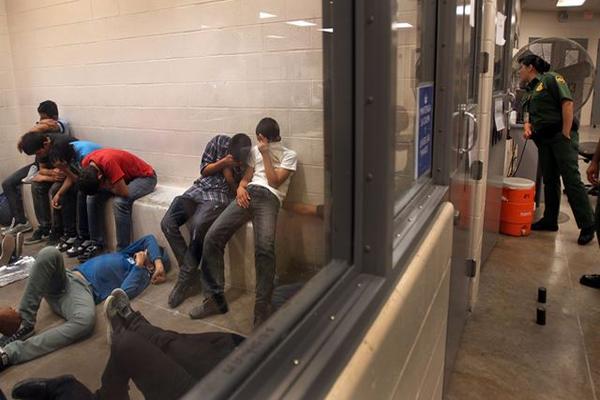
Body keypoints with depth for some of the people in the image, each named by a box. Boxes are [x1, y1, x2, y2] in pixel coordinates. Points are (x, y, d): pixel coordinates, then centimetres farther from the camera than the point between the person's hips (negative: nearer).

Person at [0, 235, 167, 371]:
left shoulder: (142, 274, 7)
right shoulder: (129, 253, 27)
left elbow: (125, 292, -12)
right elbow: (149, 239, 15)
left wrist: (139, 265, -2)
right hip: (67, 276, 6)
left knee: (86, 319, -42)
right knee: (49, 253, -26)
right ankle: (25, 324, -22)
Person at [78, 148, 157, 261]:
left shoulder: (108, 162, -37)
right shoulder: (86, 163, -15)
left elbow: (123, 192, -36)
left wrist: (105, 186, -20)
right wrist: (105, 184, -18)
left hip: (145, 176, -8)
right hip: (124, 177, 8)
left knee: (120, 202, -30)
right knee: (93, 197, -6)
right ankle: (96, 243, 4)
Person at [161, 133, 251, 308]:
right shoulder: (219, 141, -3)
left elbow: (236, 188, -2)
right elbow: (204, 169, 3)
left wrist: (228, 169, -16)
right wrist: (222, 162, -14)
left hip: (221, 195, -4)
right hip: (200, 188, 4)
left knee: (198, 225, -33)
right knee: (167, 223, -17)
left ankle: (186, 277, -14)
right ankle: (191, 271, -9)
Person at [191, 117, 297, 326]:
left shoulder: (289, 155, 14)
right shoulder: (255, 151, 29)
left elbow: (274, 181, 2)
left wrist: (266, 154, 3)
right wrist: (240, 187, 1)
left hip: (269, 198, -5)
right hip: (248, 195, 5)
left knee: (264, 248, -30)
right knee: (212, 237, -15)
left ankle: (262, 310, -25)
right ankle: (215, 299, -7)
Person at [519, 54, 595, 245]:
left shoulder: (551, 79, -3)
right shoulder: (530, 91, 20)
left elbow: (567, 103, -13)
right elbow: (529, 114, 24)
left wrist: (566, 134, -18)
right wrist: (527, 127, 1)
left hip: (561, 135, -8)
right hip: (543, 140, 8)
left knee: (572, 179, -10)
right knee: (549, 181, 11)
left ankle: (587, 225, -5)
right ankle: (550, 220, 19)